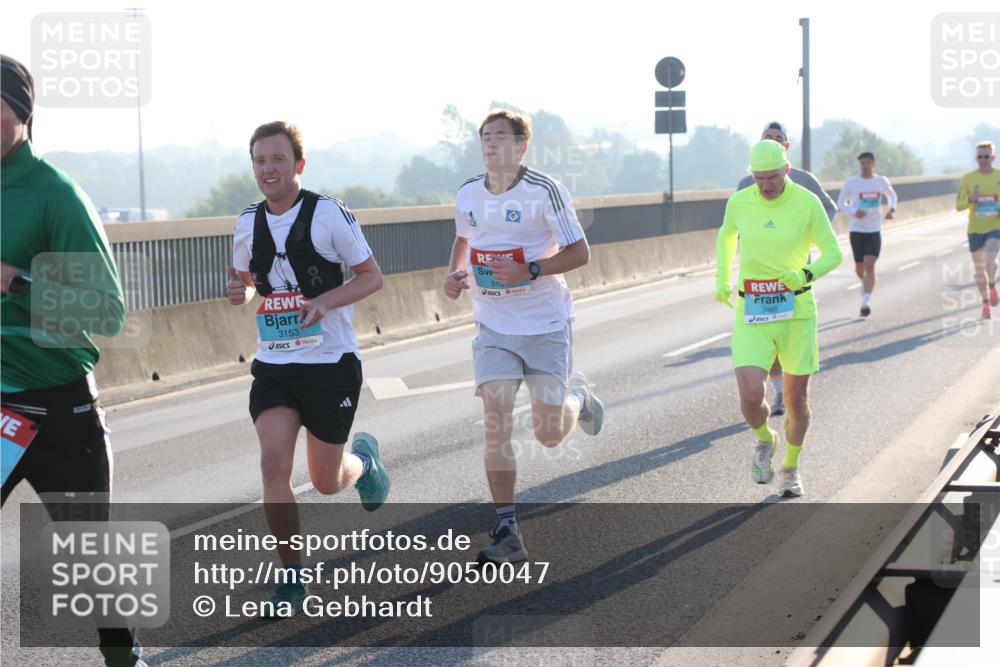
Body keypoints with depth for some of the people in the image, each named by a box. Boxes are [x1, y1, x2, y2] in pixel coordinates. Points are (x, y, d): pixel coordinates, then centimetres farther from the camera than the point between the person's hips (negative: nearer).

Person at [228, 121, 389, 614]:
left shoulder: (328, 214, -10)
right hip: (273, 365, 3)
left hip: (331, 364, -3)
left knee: (326, 481, 6)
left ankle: (363, 460, 43)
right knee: (273, 467, -14)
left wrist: (325, 301, -21)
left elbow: (372, 276, -4)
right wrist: (240, 292, -6)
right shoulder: (248, 222, 4)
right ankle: (292, 577, -1)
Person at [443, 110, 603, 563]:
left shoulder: (544, 191, -13)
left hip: (546, 325, -3)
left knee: (549, 434, 3)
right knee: (496, 426, -12)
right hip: (493, 327, 3)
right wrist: (454, 273, 3)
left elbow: (580, 252, -10)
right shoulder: (468, 195, 2)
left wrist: (529, 271, -23)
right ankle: (507, 533, -6)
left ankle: (577, 397, 41)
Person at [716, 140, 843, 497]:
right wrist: (722, 278, 15)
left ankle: (791, 468, 34)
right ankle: (764, 440, 21)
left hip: (796, 310, -1)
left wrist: (805, 274, -24)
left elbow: (833, 253, -5)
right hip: (751, 313, 1)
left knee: (796, 398, 8)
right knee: (751, 398, -14)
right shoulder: (739, 202, -2)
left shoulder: (807, 203, -9)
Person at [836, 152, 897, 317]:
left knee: (869, 266, -15)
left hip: (874, 230, 0)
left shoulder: (881, 181, 1)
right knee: (859, 267, 10)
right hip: (856, 229, 0)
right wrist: (853, 212, -16)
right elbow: (841, 202, 3)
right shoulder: (851, 183, -4)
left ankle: (866, 302, -17)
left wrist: (892, 209, -1)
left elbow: (892, 196, 19)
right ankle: (864, 282, 46)